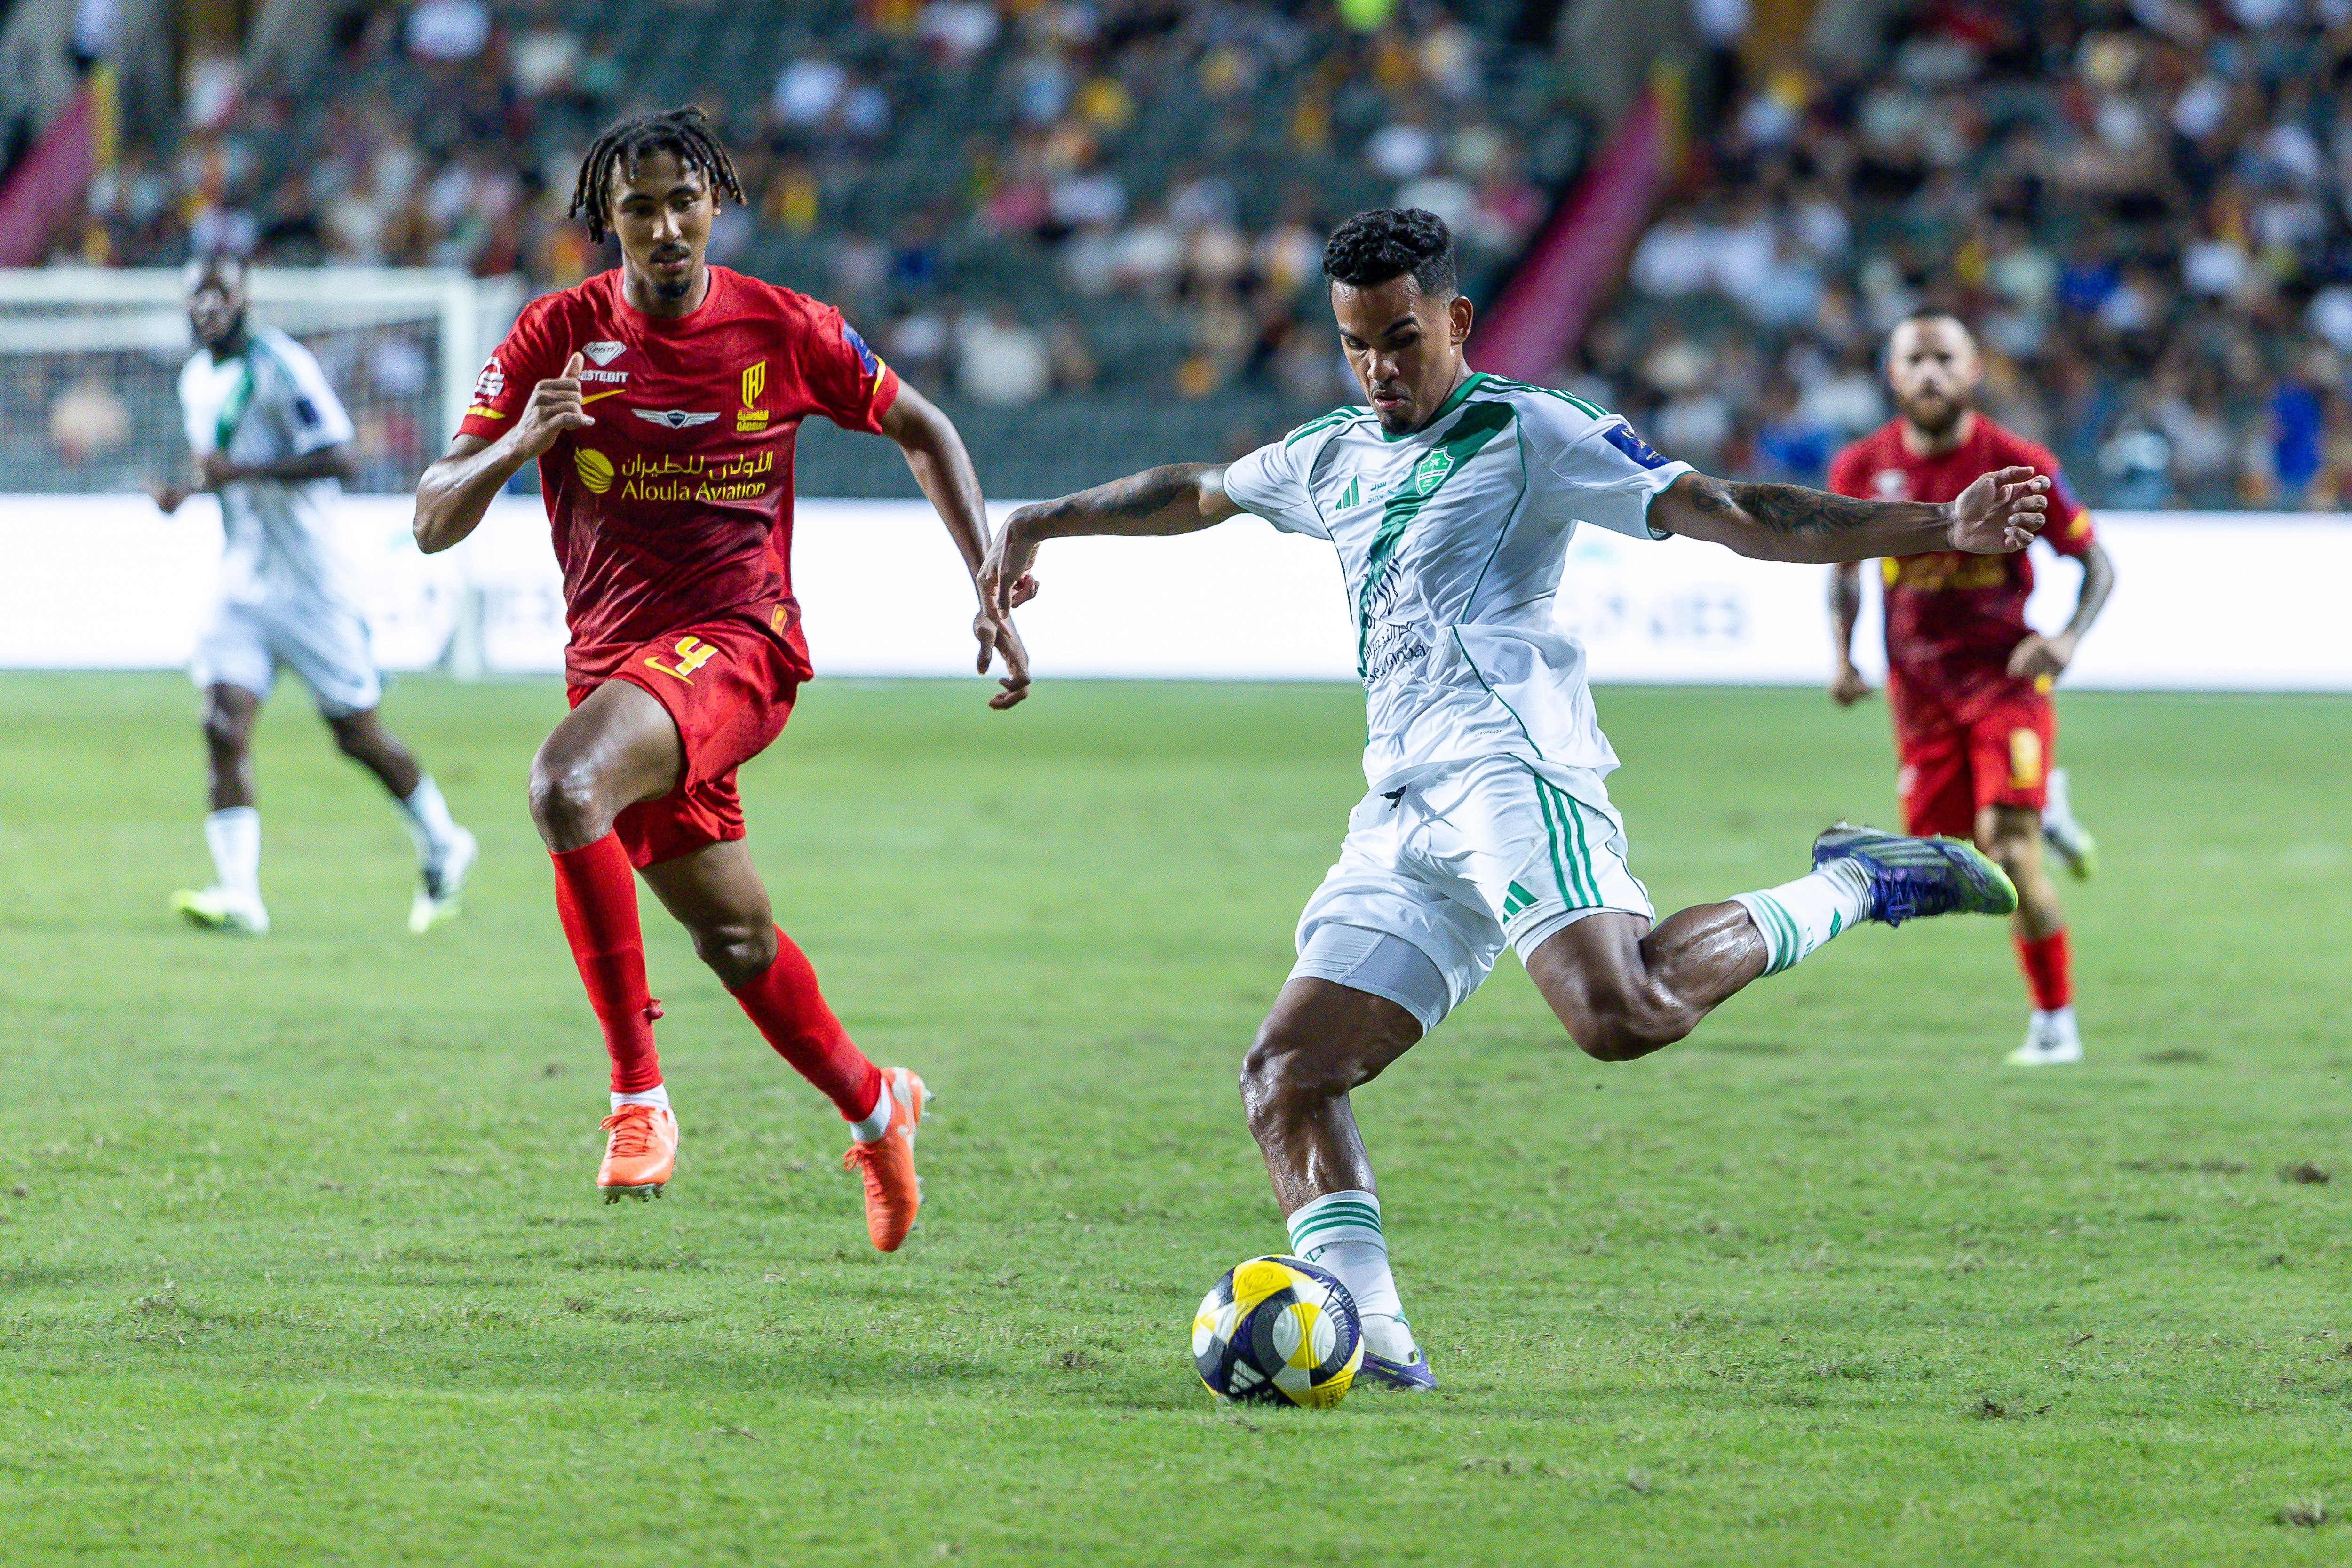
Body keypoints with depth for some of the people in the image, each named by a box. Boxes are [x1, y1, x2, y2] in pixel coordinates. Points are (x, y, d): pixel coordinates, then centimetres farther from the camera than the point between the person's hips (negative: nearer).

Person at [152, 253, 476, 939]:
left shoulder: (283, 367, -15)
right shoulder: (197, 380, 10)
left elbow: (338, 460, -22)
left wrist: (244, 471, -29)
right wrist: (187, 488, 5)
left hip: (311, 583, -6)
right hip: (242, 585, 6)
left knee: (358, 736, 4)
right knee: (224, 727, -12)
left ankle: (442, 846, 28)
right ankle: (239, 894, -17)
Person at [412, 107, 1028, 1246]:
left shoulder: (783, 331, -4)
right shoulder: (557, 337, -2)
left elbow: (921, 431, 13)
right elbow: (433, 522, -4)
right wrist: (520, 442, -24)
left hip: (735, 641, -4)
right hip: (614, 658, 4)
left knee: (565, 787, -33)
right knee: (735, 942, 15)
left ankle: (638, 1091, -25)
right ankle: (875, 1109, 42)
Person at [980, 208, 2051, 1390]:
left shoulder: (1528, 433, 4)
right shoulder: (1333, 458, 24)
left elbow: (1730, 516, -2)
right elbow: (1196, 492, 43)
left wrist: (1941, 530, -12)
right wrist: (1042, 523, 50)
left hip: (1508, 768, -7)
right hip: (1403, 817, 7)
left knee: (1620, 1016, -31)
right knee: (1285, 1076, -6)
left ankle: (1850, 891, -9)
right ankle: (1370, 1334, -15)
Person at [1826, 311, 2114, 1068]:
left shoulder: (2019, 465, -11)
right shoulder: (1862, 469, -2)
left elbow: (2096, 564, -3)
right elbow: (1845, 567, 14)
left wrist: (2067, 639, -20)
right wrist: (1843, 657, -1)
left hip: (2005, 677, -4)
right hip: (1919, 688, 4)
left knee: (2007, 850, -17)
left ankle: (2055, 1021, -3)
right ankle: (2044, 813, 36)